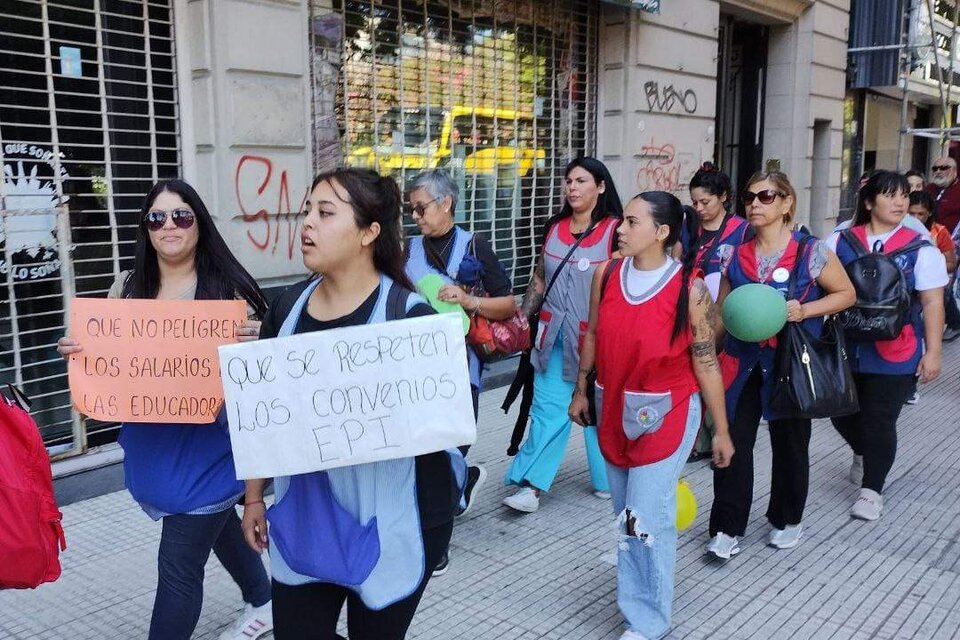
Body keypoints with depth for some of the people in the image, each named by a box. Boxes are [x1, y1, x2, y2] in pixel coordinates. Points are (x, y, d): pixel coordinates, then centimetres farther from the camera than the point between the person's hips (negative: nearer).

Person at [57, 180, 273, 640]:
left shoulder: (228, 287, -11)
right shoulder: (127, 288, 3)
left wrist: (248, 346, -30)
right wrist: (77, 352, -10)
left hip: (208, 444, -6)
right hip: (150, 444, 6)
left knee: (178, 568, -2)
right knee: (218, 526, 25)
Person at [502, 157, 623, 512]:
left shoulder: (615, 230, -8)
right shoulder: (554, 228, 7)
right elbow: (539, 278, 15)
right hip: (554, 335, 4)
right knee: (548, 409, 2)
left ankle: (607, 481, 28)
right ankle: (531, 485, 5)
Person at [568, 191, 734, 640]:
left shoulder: (690, 287, -14)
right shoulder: (606, 275, -2)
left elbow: (706, 361, -9)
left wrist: (721, 429, -5)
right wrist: (580, 392, 17)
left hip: (666, 413, -5)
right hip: (615, 409, 5)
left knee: (647, 519, -5)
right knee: (625, 514, 16)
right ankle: (640, 598, 38)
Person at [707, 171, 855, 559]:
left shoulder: (811, 253, -8)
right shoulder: (734, 256, 3)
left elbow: (846, 294, 1)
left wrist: (804, 311, -16)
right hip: (741, 362, 3)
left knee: (790, 445, 12)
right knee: (732, 443, -1)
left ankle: (787, 520, 34)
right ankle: (727, 528, 11)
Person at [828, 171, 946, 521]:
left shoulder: (920, 249, -2)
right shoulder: (840, 242, 1)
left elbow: (932, 303, -2)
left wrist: (932, 352, -5)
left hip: (895, 356, -2)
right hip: (846, 349, 3)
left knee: (879, 423, 0)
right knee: (843, 413, 14)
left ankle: (871, 490, 19)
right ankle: (862, 453, 48)